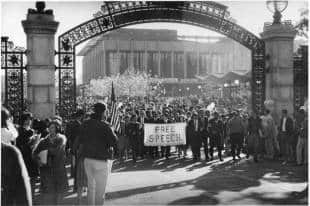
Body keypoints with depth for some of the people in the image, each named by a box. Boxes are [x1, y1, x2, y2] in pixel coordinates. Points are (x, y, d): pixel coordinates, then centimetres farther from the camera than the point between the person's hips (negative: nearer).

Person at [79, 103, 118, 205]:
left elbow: (81, 140, 10)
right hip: (100, 160, -6)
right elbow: (114, 142, -17)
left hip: (87, 159, 6)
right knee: (100, 190, 2)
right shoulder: (104, 126, -16)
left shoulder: (85, 124, 3)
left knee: (90, 186, 20)